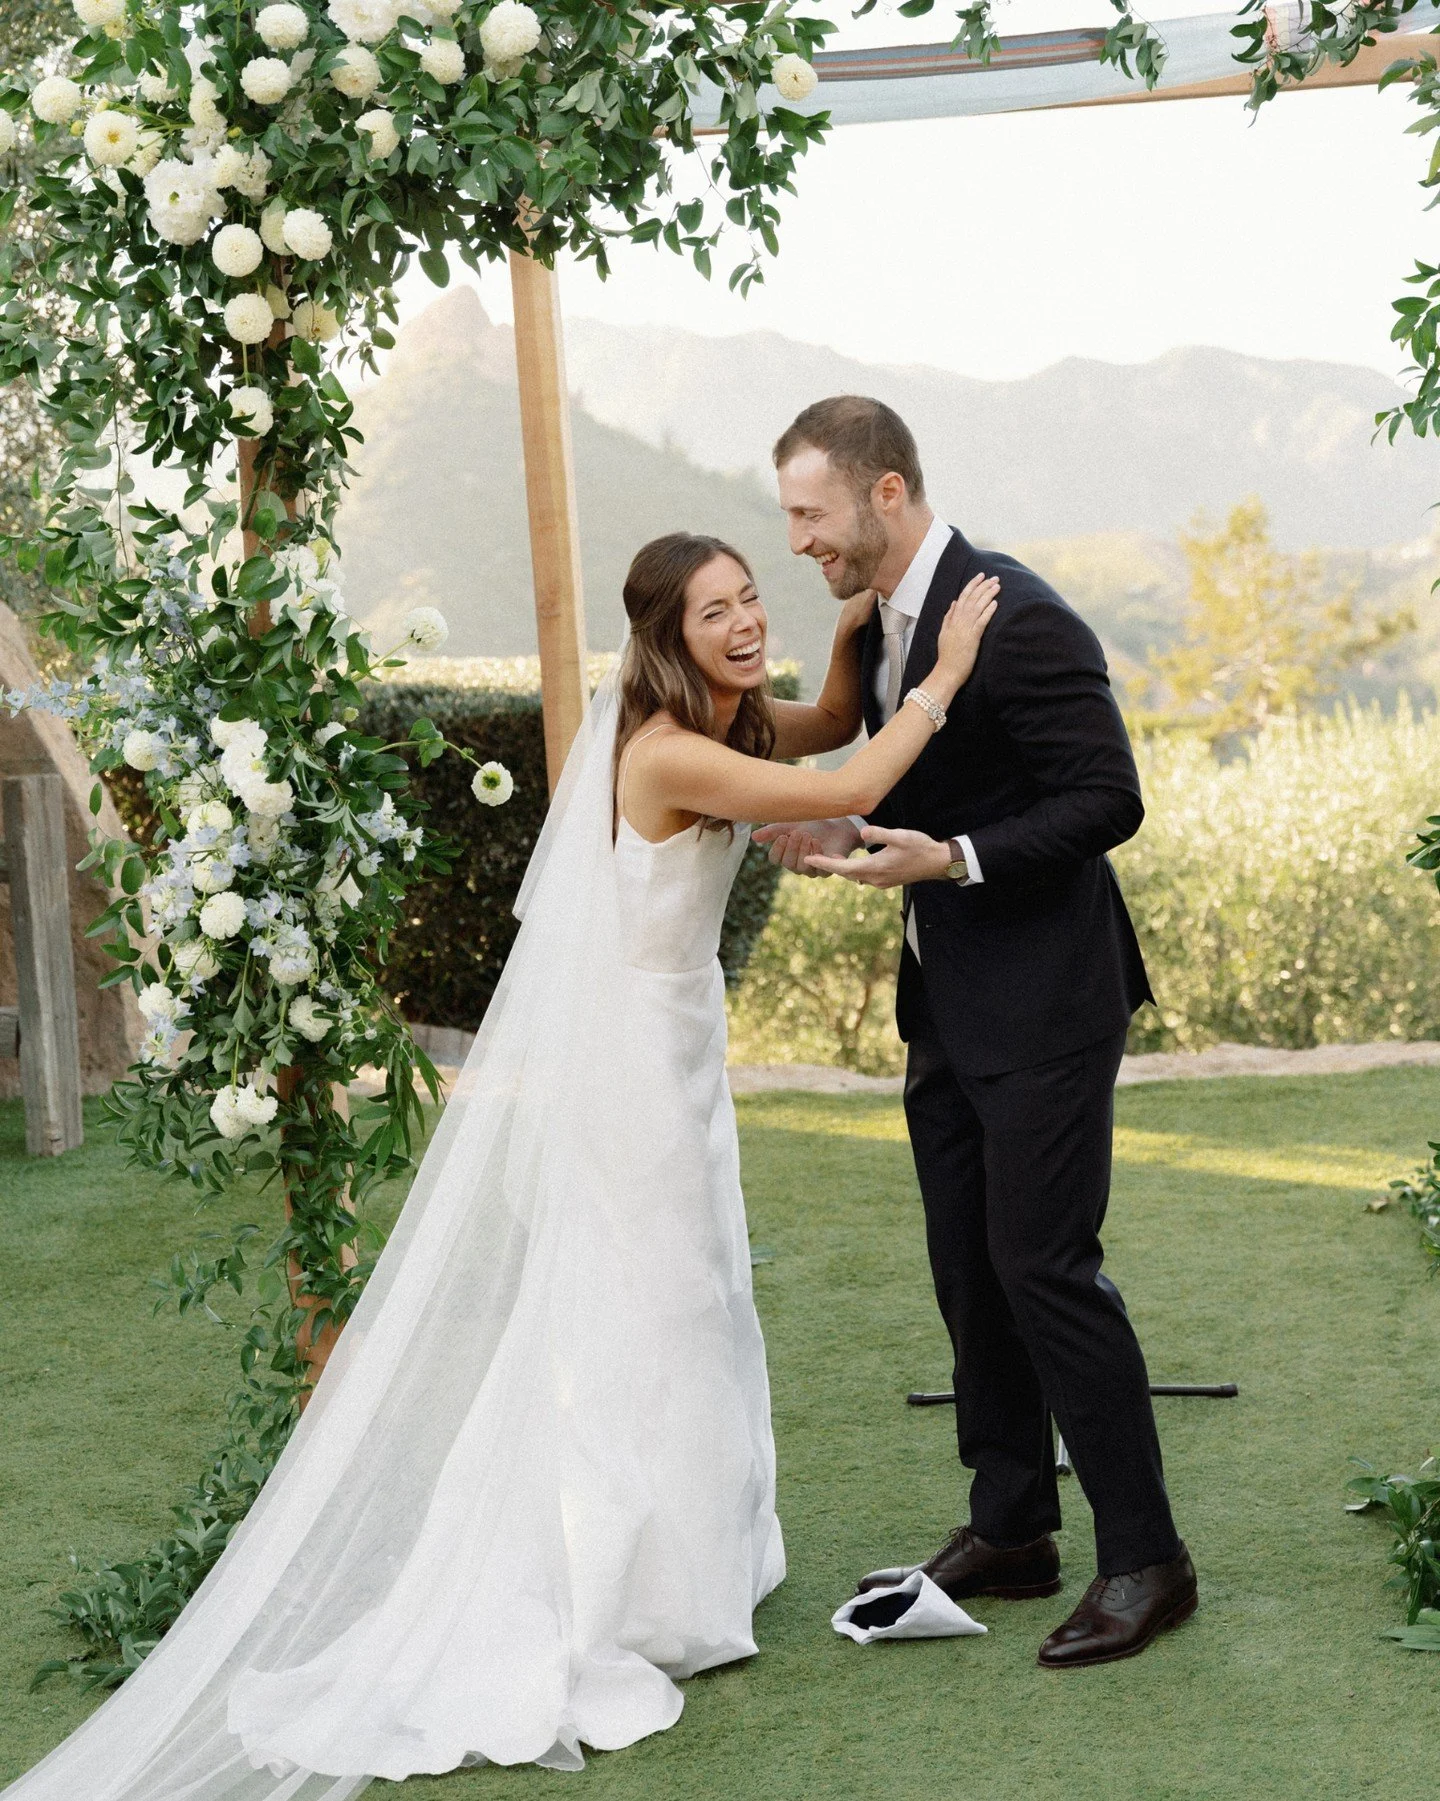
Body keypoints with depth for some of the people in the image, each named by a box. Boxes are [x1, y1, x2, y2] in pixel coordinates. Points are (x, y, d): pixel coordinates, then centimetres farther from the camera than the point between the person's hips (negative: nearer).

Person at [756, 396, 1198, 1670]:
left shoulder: (1015, 618, -18)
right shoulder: (884, 622, 11)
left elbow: (1109, 801, -20)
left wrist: (953, 859, -28)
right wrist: (853, 836, 3)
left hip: (1042, 1003, -9)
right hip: (947, 1004, 9)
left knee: (1046, 1267, -8)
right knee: (970, 1272, 13)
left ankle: (1145, 1558, 3)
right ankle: (1009, 1532, 25)